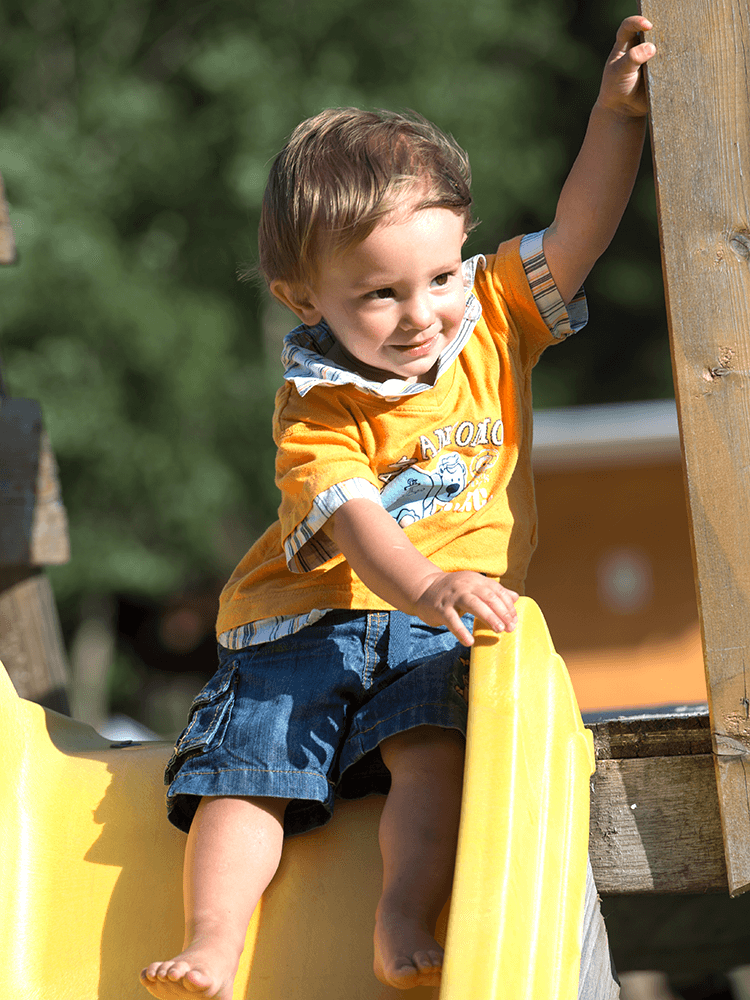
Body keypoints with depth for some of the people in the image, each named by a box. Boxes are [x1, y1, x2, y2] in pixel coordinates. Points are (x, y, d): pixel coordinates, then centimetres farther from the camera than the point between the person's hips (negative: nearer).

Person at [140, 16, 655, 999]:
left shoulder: (494, 319, 2)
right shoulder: (317, 407, -11)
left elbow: (576, 233, -3)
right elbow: (352, 515, -24)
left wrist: (617, 112, -16)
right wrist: (423, 587, -44)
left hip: (440, 629, 1)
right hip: (309, 618, -1)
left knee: (433, 750, -27)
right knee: (247, 767, -17)